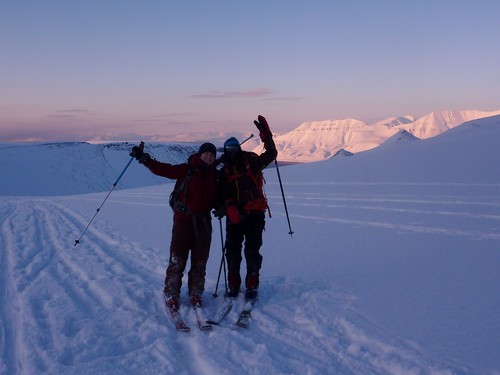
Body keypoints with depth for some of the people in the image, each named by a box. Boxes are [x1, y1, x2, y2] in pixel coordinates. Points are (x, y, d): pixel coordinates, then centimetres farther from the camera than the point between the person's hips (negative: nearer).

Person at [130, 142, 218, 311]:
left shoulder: (215, 175, 8)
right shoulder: (186, 170, -4)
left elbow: (219, 197, 18)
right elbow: (164, 169, -11)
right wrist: (145, 159, -20)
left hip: (203, 222, 3)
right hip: (183, 219, -3)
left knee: (200, 260, 8)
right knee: (177, 259, -1)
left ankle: (196, 293, 23)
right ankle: (171, 294, 11)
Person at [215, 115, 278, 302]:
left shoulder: (251, 162, 5)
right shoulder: (224, 170, 13)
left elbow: (271, 154, -5)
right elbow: (220, 193, 5)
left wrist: (266, 136, -17)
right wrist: (224, 207, -14)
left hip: (254, 213, -3)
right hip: (234, 215, 3)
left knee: (252, 250, -1)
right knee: (232, 250, 5)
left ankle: (252, 286, 9)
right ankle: (233, 285, 19)